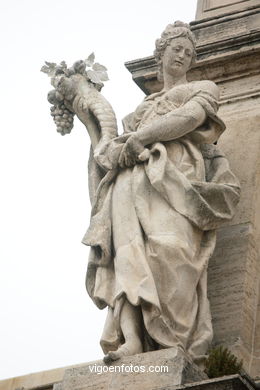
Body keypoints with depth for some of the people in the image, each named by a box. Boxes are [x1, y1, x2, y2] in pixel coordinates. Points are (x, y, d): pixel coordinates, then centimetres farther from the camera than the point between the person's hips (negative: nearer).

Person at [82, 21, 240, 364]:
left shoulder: (204, 89, 23)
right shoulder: (143, 107, 35)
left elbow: (190, 117, -1)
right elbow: (103, 151, 25)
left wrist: (140, 138, -4)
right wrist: (119, 152, 0)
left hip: (173, 176, -4)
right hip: (132, 181, 4)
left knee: (168, 249, -28)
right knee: (129, 252, -21)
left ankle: (173, 343, -35)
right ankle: (131, 339, -35)